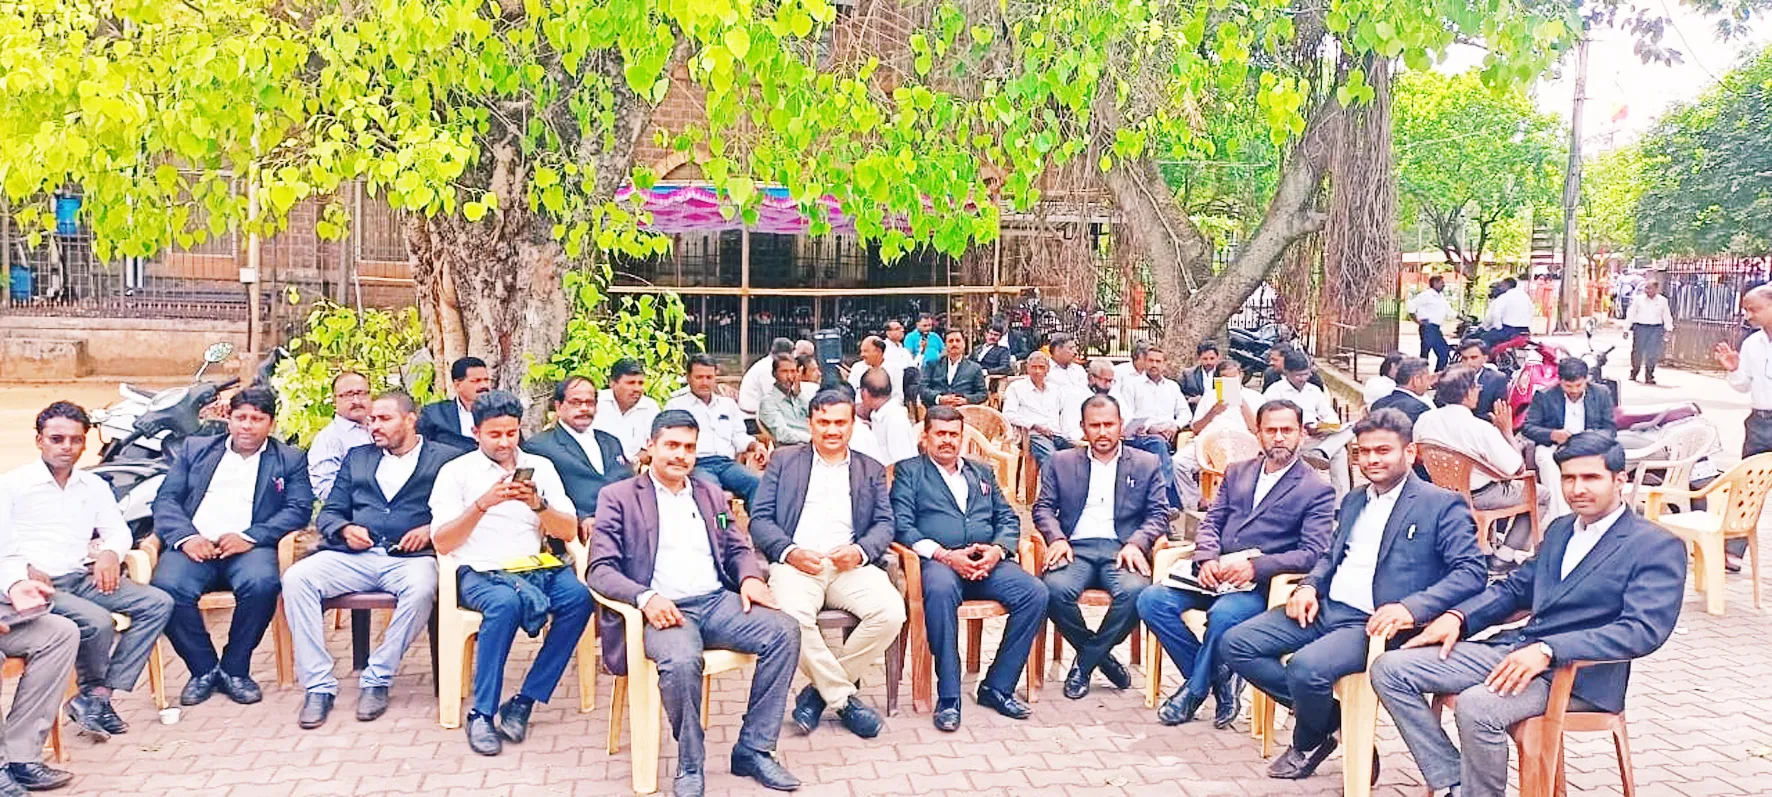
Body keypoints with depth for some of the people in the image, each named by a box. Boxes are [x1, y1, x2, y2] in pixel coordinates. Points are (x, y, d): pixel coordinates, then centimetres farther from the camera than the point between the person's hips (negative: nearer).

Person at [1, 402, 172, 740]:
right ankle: (93, 691, -1)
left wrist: (110, 553, -9)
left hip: (84, 578, 6)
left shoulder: (94, 486, 19)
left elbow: (120, 532, 14)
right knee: (98, 621, -32)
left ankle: (96, 697, -17)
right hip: (39, 583, -5)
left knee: (158, 603, -16)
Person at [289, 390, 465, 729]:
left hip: (409, 557, -4)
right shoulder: (357, 457, 24)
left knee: (421, 589, -37)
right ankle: (319, 686, -19)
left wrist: (431, 530, -13)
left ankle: (377, 680, -20)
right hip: (354, 556, 4)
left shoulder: (447, 458, 11)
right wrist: (345, 529, -1)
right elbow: (328, 513, 20)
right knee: (296, 579, -23)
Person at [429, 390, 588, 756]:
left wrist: (537, 504, -10)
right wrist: (483, 504, -15)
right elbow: (441, 543, -3)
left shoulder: (540, 467, 15)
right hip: (480, 573, -3)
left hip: (536, 568, 3)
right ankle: (482, 714, -24)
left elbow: (569, 532, 8)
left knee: (578, 597, -28)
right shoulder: (456, 472, 6)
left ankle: (524, 701, -19)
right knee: (505, 603, -37)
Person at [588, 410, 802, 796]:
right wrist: (645, 597, -22)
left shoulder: (712, 494, 22)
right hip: (663, 609, -5)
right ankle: (690, 765, -13)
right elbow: (600, 569, -2)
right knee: (680, 660, -37)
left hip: (718, 602, 5)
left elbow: (739, 548, 21)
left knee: (784, 630, -21)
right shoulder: (618, 497, 6)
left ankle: (753, 750, -11)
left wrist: (751, 577, -4)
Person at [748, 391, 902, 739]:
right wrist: (790, 551, -12)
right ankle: (845, 697, -15)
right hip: (796, 563, -2)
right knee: (792, 617, -35)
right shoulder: (783, 462, 17)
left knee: (891, 612, -27)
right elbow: (760, 519, 8)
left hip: (850, 565, 2)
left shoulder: (872, 470, 23)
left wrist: (860, 551, -11)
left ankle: (820, 690, -10)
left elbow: (884, 523, 12)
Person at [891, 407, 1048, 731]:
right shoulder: (909, 471, 13)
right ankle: (948, 698, -30)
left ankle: (997, 686, -11)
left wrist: (998, 550, -4)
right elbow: (902, 525, -1)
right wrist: (945, 555, -14)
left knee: (1035, 593, -23)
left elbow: (1008, 518, 19)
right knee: (940, 590, -40)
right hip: (938, 561, -4)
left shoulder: (982, 473, 27)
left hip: (987, 562, 4)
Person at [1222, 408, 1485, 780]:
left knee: (1306, 666, -33)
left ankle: (1307, 745, 2)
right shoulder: (1353, 501, 20)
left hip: (1374, 623, -8)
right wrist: (1309, 586, 4)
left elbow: (1471, 572, -12)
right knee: (1235, 644, -7)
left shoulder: (1442, 505, -3)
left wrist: (1410, 608, -27)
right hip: (1324, 608, 8)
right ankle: (1324, 714, 7)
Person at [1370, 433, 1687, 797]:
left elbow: (1644, 630, -18)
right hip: (1513, 650, 8)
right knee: (1390, 669, -7)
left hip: (1581, 673, -8)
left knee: (1476, 705, -36)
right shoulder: (1560, 529, 19)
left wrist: (1547, 651, -29)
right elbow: (1514, 587, 25)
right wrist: (1458, 616, 3)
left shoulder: (1659, 547, -5)